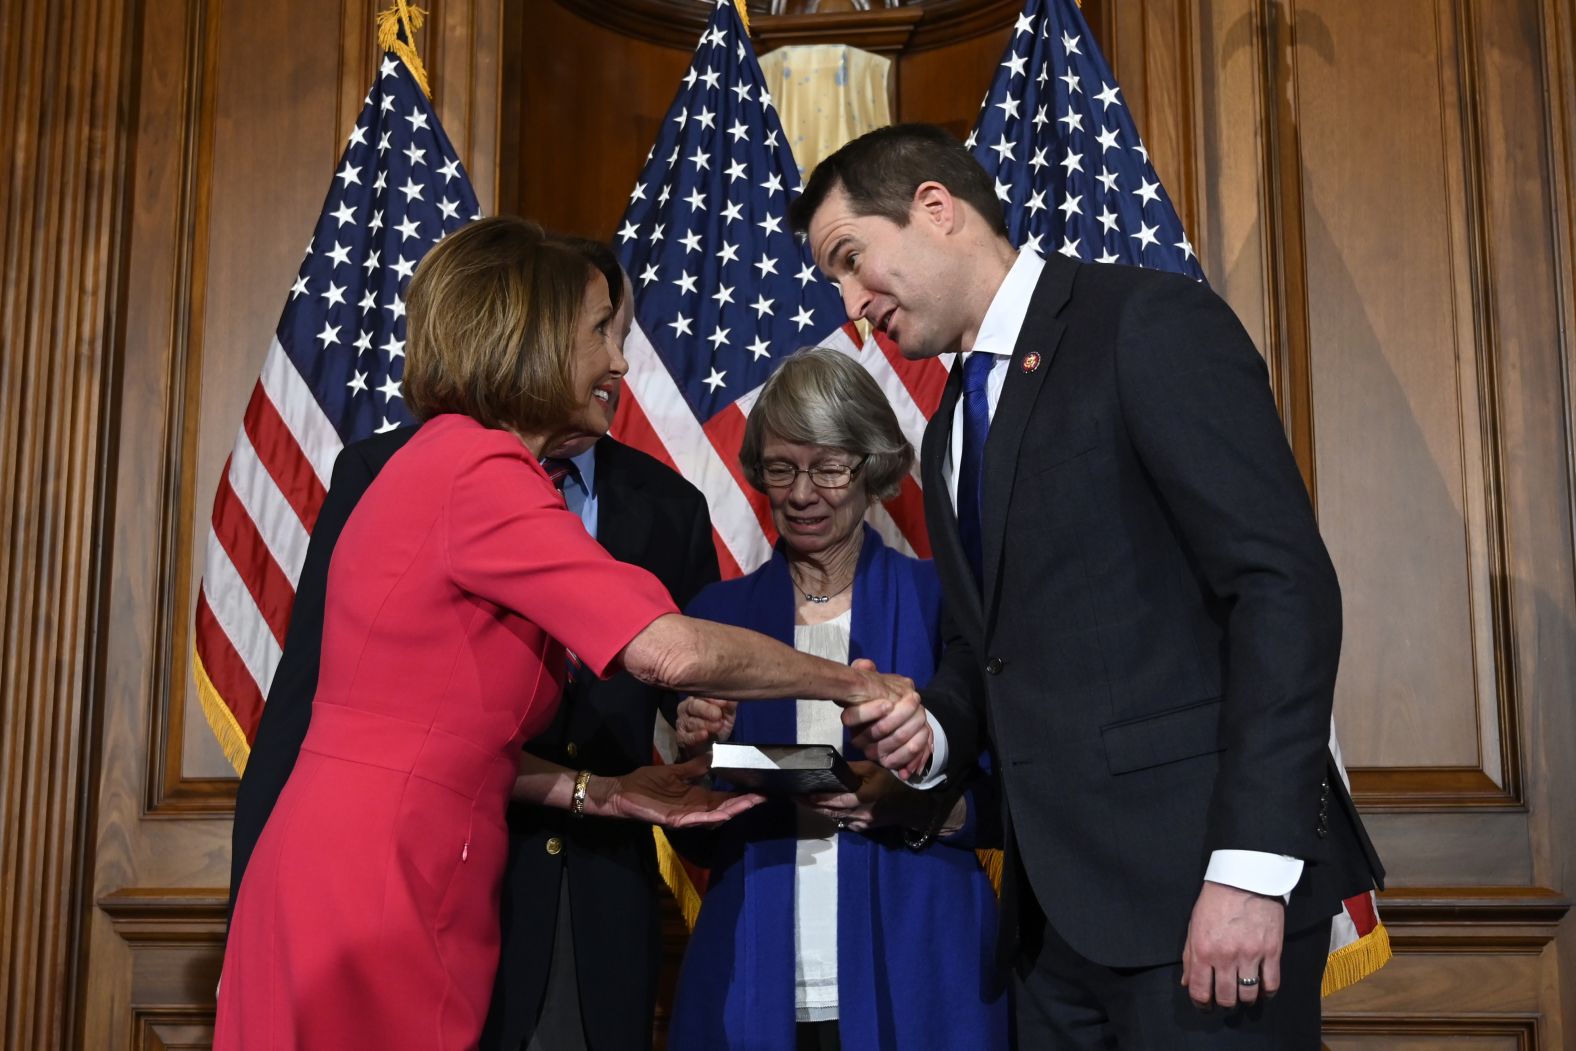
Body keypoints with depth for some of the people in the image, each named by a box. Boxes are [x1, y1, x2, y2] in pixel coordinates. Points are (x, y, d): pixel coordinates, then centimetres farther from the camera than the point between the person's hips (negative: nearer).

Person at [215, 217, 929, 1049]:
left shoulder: (438, 463, 14)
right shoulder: (480, 468, -15)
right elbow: (667, 651, -23)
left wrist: (606, 794, 8)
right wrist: (851, 684, -10)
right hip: (370, 895, -9)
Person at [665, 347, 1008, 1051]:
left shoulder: (941, 602, -3)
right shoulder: (719, 613, 4)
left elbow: (1003, 806, -3)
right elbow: (695, 840, 7)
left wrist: (916, 806, -21)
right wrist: (698, 755, -12)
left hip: (914, 976, -2)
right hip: (754, 984, 2)